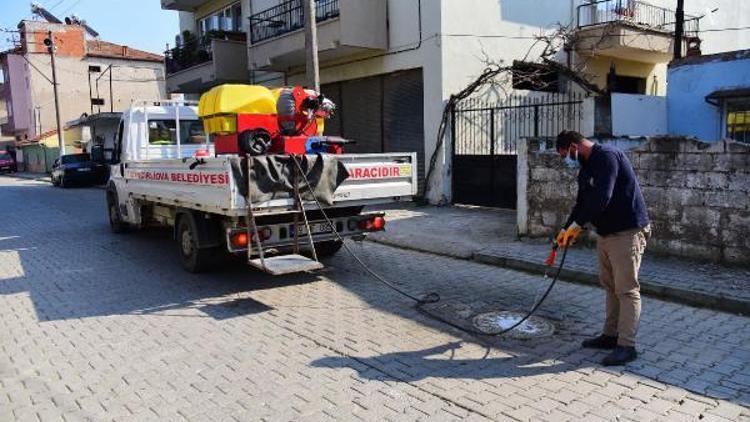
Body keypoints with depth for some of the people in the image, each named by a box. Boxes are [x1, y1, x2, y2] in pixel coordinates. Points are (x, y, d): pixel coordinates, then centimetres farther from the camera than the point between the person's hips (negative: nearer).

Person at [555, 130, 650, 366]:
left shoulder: (607, 156, -17)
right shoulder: (585, 170, 14)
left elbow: (601, 198, -27)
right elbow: (582, 203, 18)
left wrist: (577, 225, -19)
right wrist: (567, 230, 7)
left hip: (627, 233, -10)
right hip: (606, 233, 10)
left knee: (627, 290, -6)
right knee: (610, 287, 15)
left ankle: (626, 346, -1)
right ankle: (611, 335, 26)